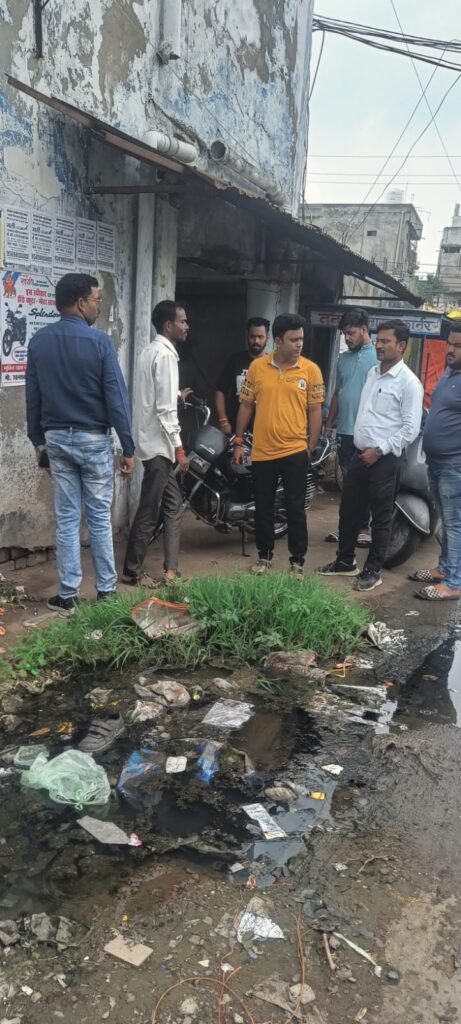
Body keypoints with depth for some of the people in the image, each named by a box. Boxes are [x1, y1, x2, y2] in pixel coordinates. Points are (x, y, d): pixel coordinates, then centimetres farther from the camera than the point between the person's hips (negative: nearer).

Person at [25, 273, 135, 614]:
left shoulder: (39, 342, 3)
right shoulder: (100, 341, -12)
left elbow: (32, 397, 7)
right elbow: (117, 398, -12)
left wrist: (38, 441, 17)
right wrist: (128, 448, -6)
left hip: (57, 438, 4)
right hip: (94, 440, -4)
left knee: (66, 519, 7)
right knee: (100, 518, 6)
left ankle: (67, 595, 10)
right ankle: (106, 591, 14)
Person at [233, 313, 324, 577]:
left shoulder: (311, 370, -3)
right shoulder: (257, 366, 0)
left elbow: (315, 410, 1)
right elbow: (246, 405, 8)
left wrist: (311, 448, -1)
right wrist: (239, 441, 7)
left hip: (295, 451, -2)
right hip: (262, 451, 2)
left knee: (296, 509, 4)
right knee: (263, 508, 12)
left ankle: (298, 560, 15)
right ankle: (265, 555, 27)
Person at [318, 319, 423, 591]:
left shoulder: (408, 382, -13)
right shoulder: (372, 373, 11)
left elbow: (411, 429, -16)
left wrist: (379, 450, -17)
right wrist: (362, 447, 15)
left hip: (385, 460, -7)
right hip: (360, 454, 8)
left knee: (380, 519, 5)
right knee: (349, 511, 15)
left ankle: (373, 570, 17)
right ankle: (346, 561, 30)